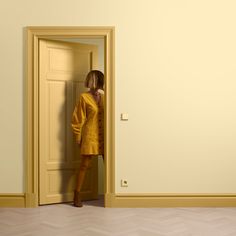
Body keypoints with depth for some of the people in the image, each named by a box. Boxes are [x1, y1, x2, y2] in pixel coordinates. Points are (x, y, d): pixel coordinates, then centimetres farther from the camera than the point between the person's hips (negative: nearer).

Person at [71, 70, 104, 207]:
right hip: (90, 136, -4)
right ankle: (77, 195, 10)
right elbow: (78, 120, -3)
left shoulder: (104, 97, 8)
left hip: (104, 136, 5)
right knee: (85, 165, 1)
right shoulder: (84, 97, -5)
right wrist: (78, 138, -3)